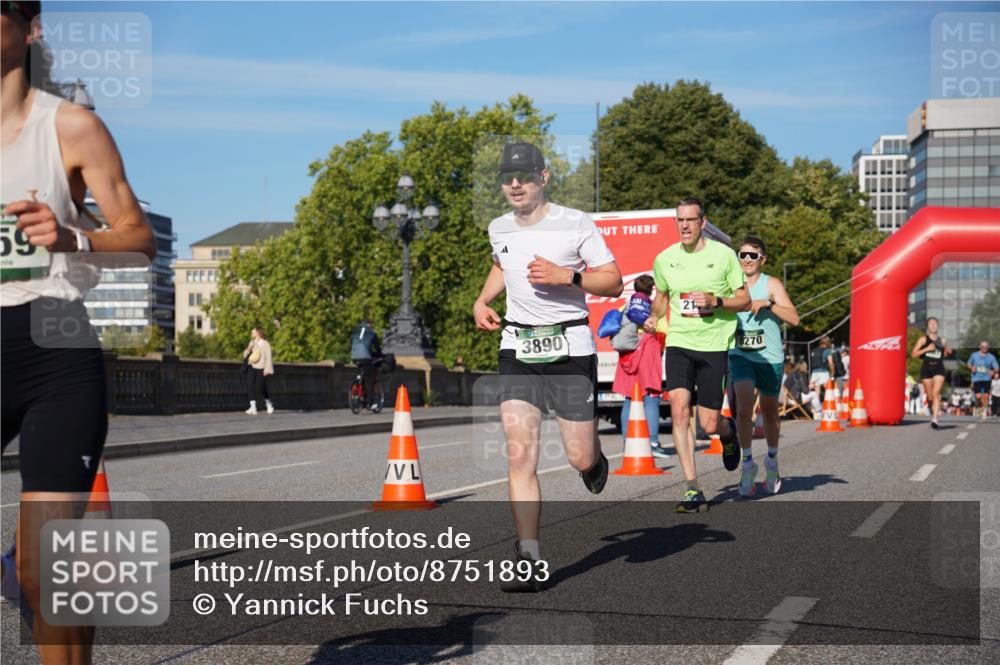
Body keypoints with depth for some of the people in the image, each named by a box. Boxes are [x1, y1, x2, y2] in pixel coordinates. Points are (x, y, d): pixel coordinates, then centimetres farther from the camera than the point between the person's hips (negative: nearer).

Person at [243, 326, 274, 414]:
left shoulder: (265, 343, -3)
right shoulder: (252, 343, 14)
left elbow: (268, 357, -7)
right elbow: (245, 355, 17)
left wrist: (267, 369, -15)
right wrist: (248, 350, -4)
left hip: (261, 368, -5)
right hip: (252, 367, 5)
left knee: (260, 388, -5)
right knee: (250, 386, -11)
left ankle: (269, 404, 20)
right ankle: (253, 408, -13)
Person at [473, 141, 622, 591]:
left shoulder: (576, 224, -5)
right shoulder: (499, 229, 8)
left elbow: (613, 283, -5)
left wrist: (567, 276, -20)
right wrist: (482, 301, 15)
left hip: (570, 346, -3)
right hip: (517, 348, 3)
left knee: (580, 458, 0)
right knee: (520, 455, -11)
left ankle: (594, 461, 40)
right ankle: (529, 561, -10)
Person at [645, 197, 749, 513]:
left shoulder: (723, 255, -4)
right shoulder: (664, 259, 5)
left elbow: (745, 301, 1)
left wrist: (715, 301, -15)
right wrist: (654, 317, 7)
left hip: (714, 345, -2)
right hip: (678, 342, 2)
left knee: (709, 426, -1)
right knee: (679, 410, -16)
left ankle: (729, 431, 40)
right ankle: (693, 490, -11)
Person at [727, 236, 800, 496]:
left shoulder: (772, 284, -3)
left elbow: (794, 318, -14)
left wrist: (767, 303, -25)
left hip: (770, 358, -1)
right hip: (740, 356, 1)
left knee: (769, 411, 14)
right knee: (743, 408, -19)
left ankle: (772, 458, 37)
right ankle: (748, 462, -5)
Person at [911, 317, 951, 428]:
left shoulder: (942, 341, 12)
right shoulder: (923, 339, 5)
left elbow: (945, 354, 27)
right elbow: (913, 354, -1)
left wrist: (948, 352, 3)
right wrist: (926, 349, -12)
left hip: (939, 368, 0)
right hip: (926, 368, 0)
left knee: (936, 393, -17)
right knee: (930, 395, 7)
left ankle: (935, 419, -24)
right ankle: (933, 412, 34)